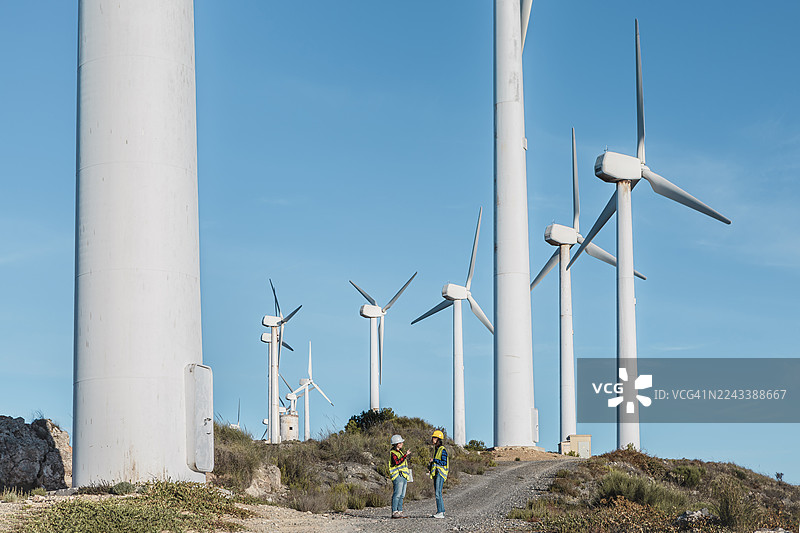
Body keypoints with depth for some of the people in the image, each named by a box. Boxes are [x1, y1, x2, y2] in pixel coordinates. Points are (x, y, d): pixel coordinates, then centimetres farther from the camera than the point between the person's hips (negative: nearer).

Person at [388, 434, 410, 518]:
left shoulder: (400, 452, 21)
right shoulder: (393, 453, -9)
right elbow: (397, 462, -24)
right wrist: (405, 455, -26)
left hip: (403, 476, 9)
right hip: (398, 476, -9)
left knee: (402, 495, 7)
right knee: (397, 494, -13)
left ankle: (399, 512, 9)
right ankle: (394, 512, -13)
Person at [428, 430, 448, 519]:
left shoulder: (442, 450, -12)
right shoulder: (435, 449, 17)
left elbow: (444, 462, -18)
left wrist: (434, 460, -19)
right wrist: (430, 465, 11)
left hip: (440, 473, -10)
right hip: (436, 473, 10)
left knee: (438, 493, -14)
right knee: (437, 493, 10)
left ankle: (440, 513, -16)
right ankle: (441, 511, 15)